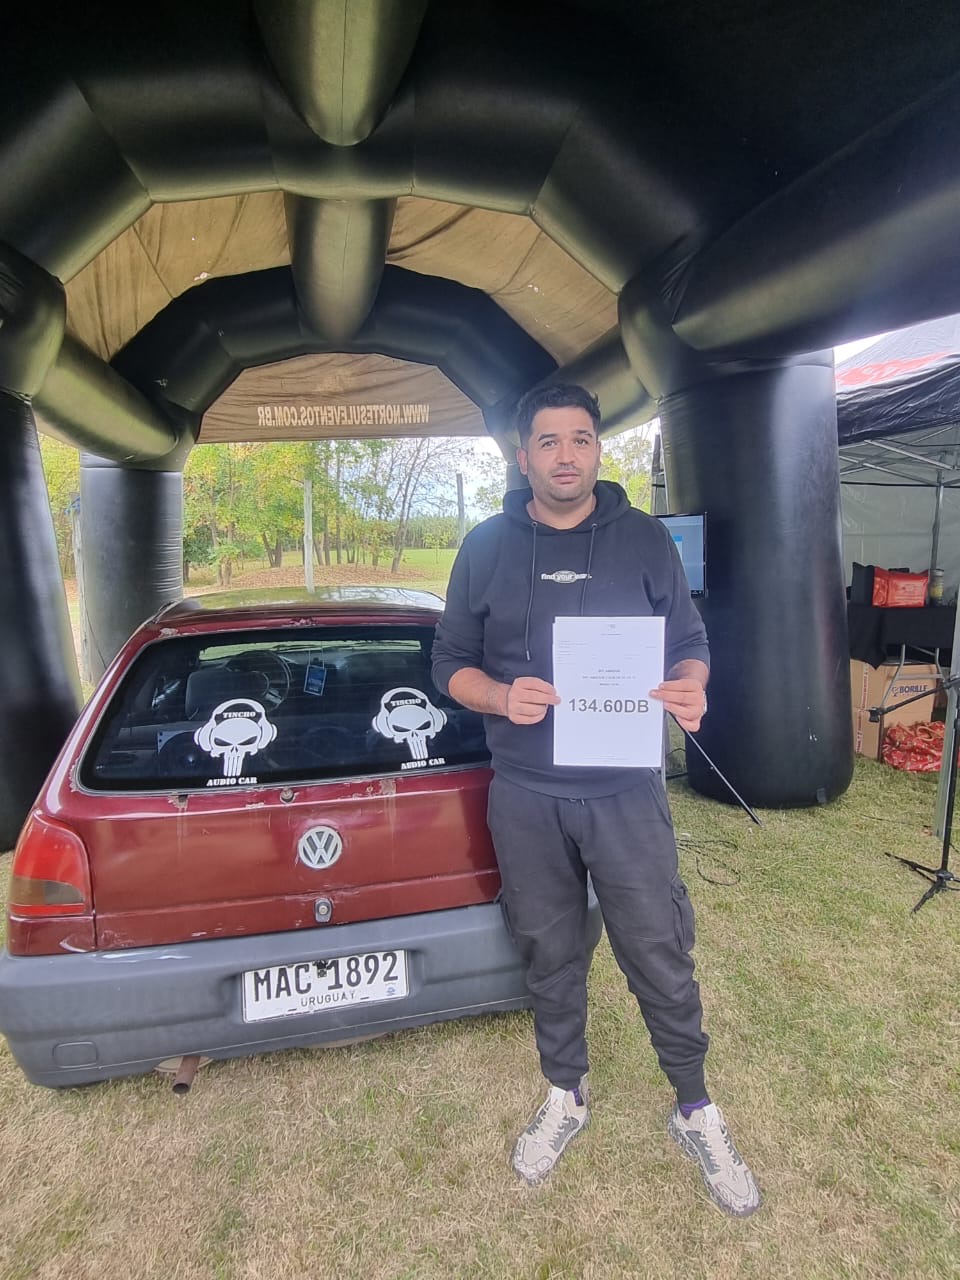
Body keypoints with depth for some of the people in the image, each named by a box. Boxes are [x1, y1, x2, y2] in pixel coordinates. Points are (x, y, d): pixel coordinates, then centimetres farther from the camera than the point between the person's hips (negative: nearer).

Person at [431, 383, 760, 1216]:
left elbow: (691, 643, 6)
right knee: (550, 956, 18)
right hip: (525, 797, 1)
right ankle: (566, 1098, 43)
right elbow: (450, 663, 4)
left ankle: (696, 1113, 37)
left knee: (661, 958, 10)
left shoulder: (644, 538, 1)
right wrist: (502, 697, -17)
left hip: (626, 792, -1)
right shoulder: (487, 546, 2)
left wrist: (690, 689, -18)